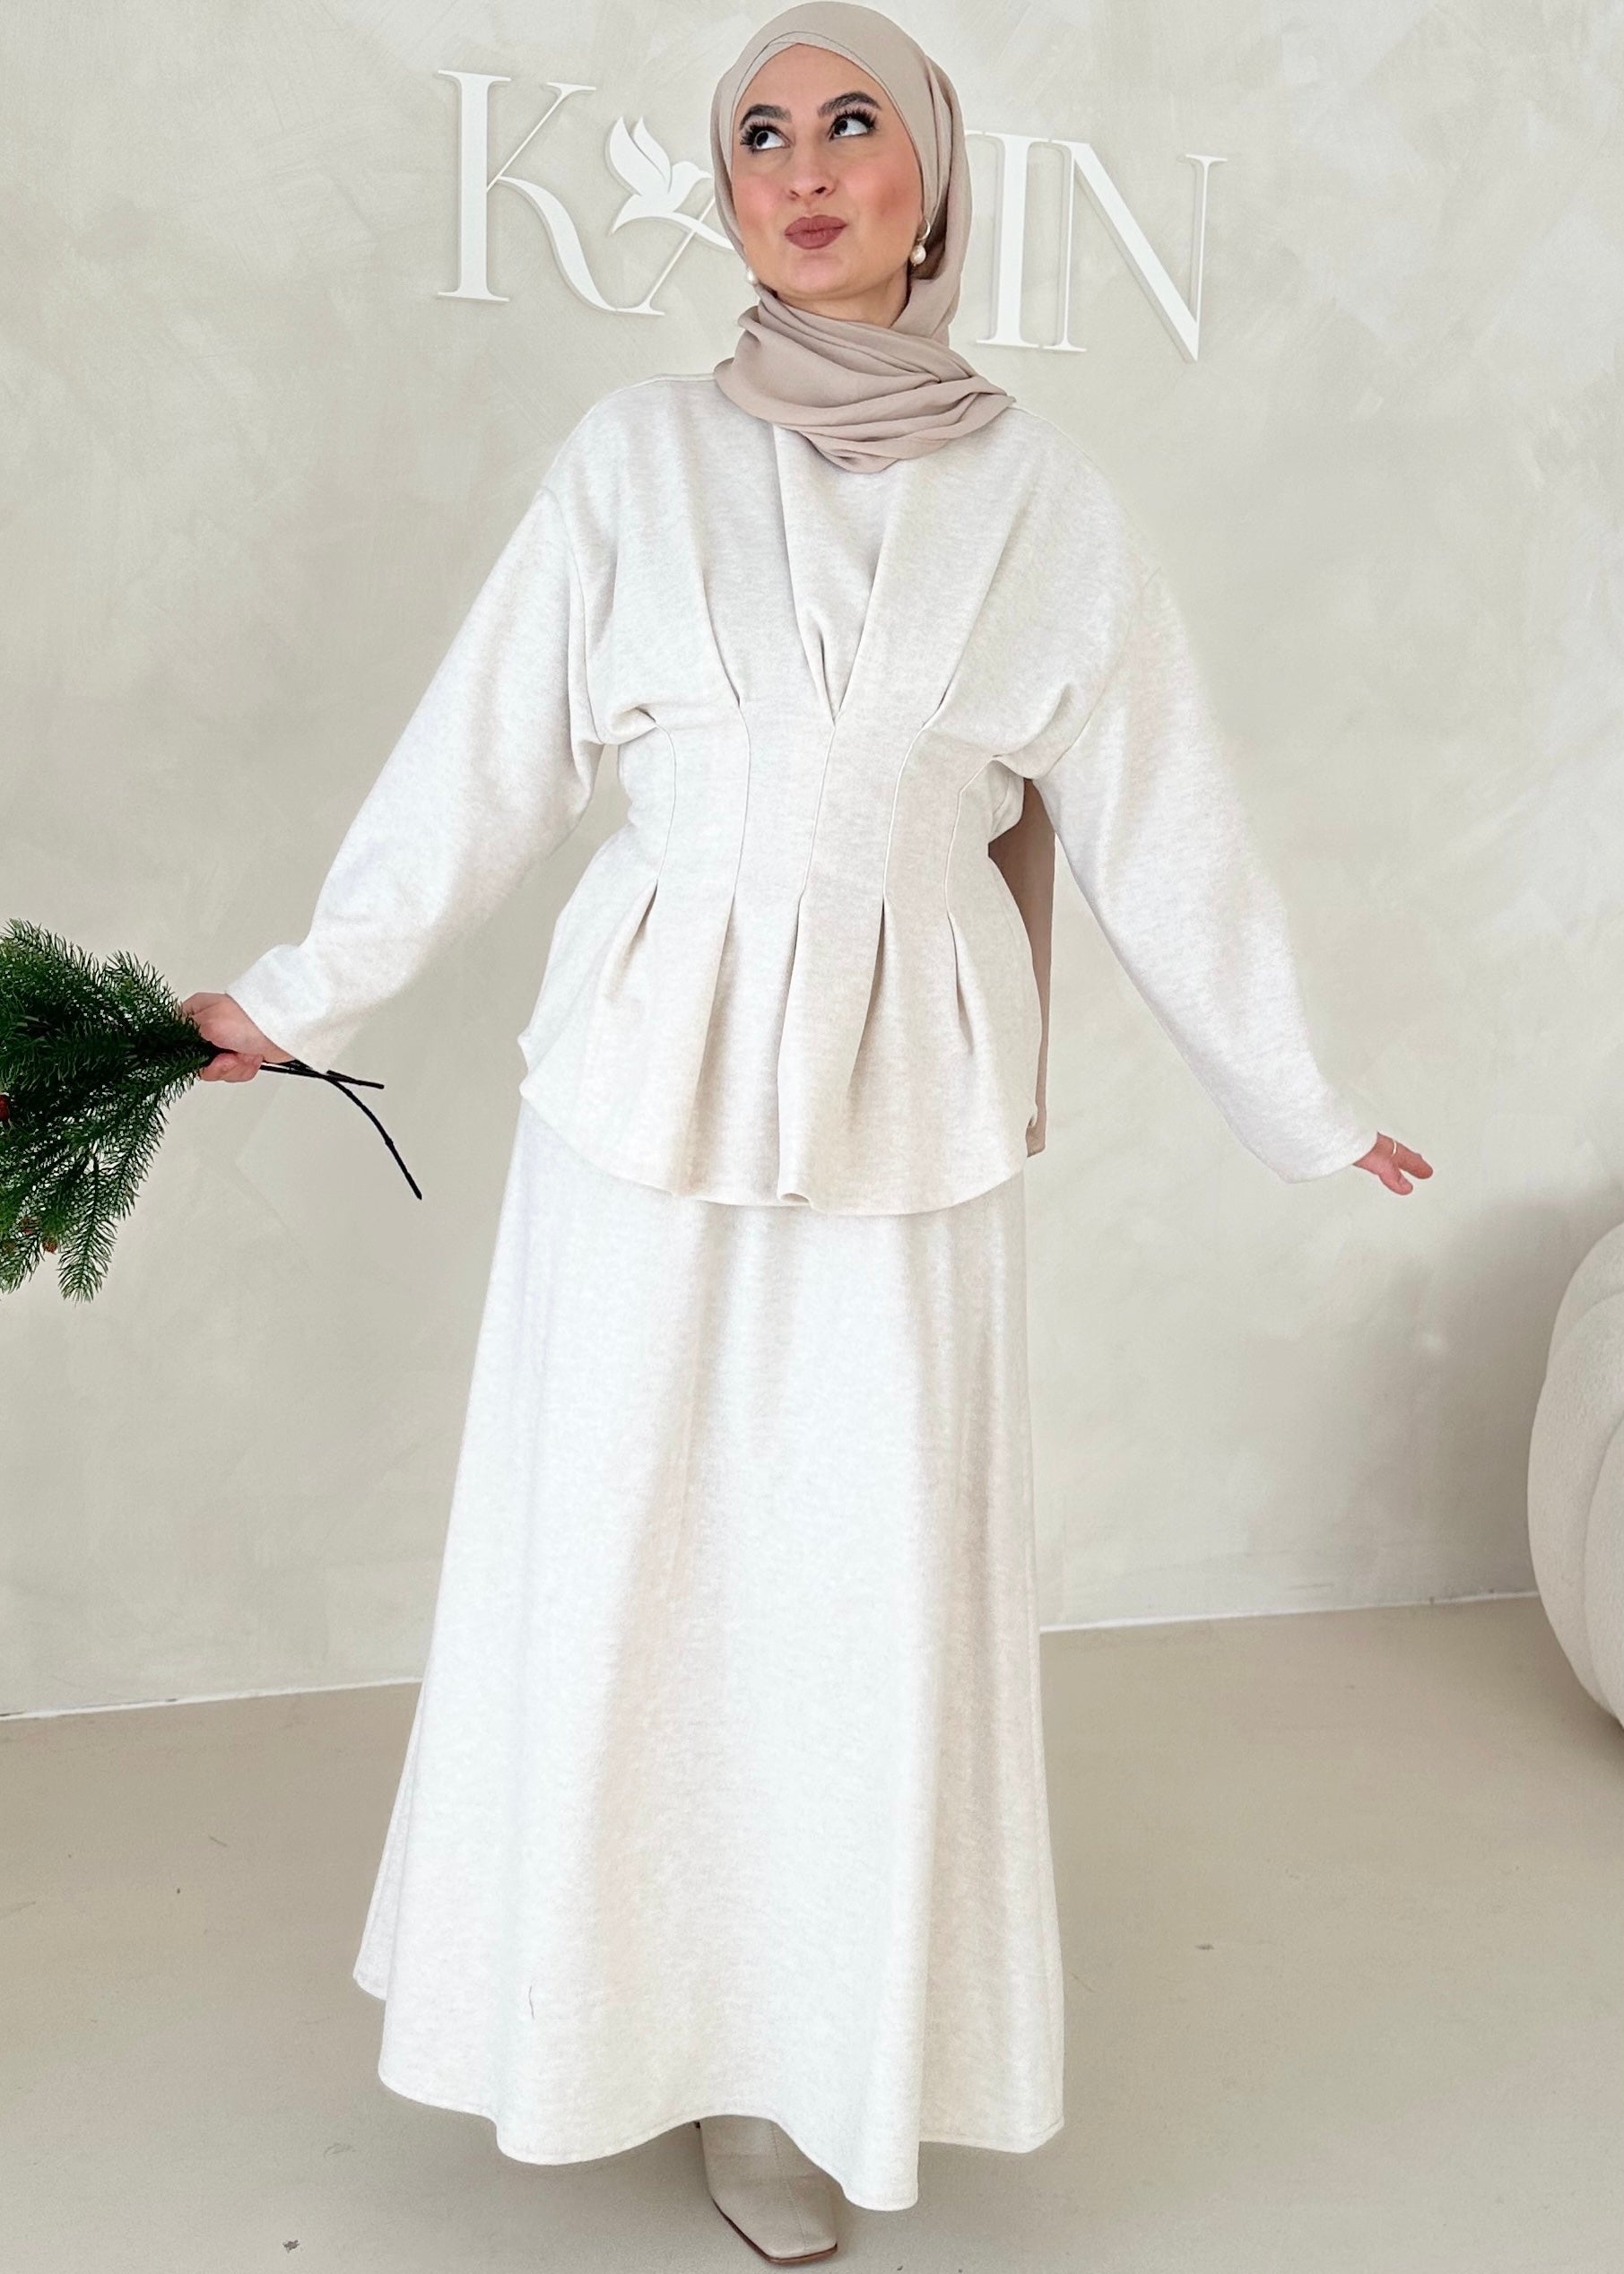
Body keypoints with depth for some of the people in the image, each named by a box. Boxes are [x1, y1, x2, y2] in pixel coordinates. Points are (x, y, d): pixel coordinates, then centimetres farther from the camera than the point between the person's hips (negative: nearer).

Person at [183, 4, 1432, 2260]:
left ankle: (795, 2053, 27)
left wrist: (1300, 1104, 11)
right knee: (619, 1562, 9)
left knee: (868, 1586, 6)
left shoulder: (1045, 499, 3)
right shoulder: (635, 455, 1)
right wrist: (297, 997, 9)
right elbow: (478, 766, 6)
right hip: (650, 1082, 0)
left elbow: (1157, 828, 7)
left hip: (907, 1111, 0)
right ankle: (615, 2009, 33)